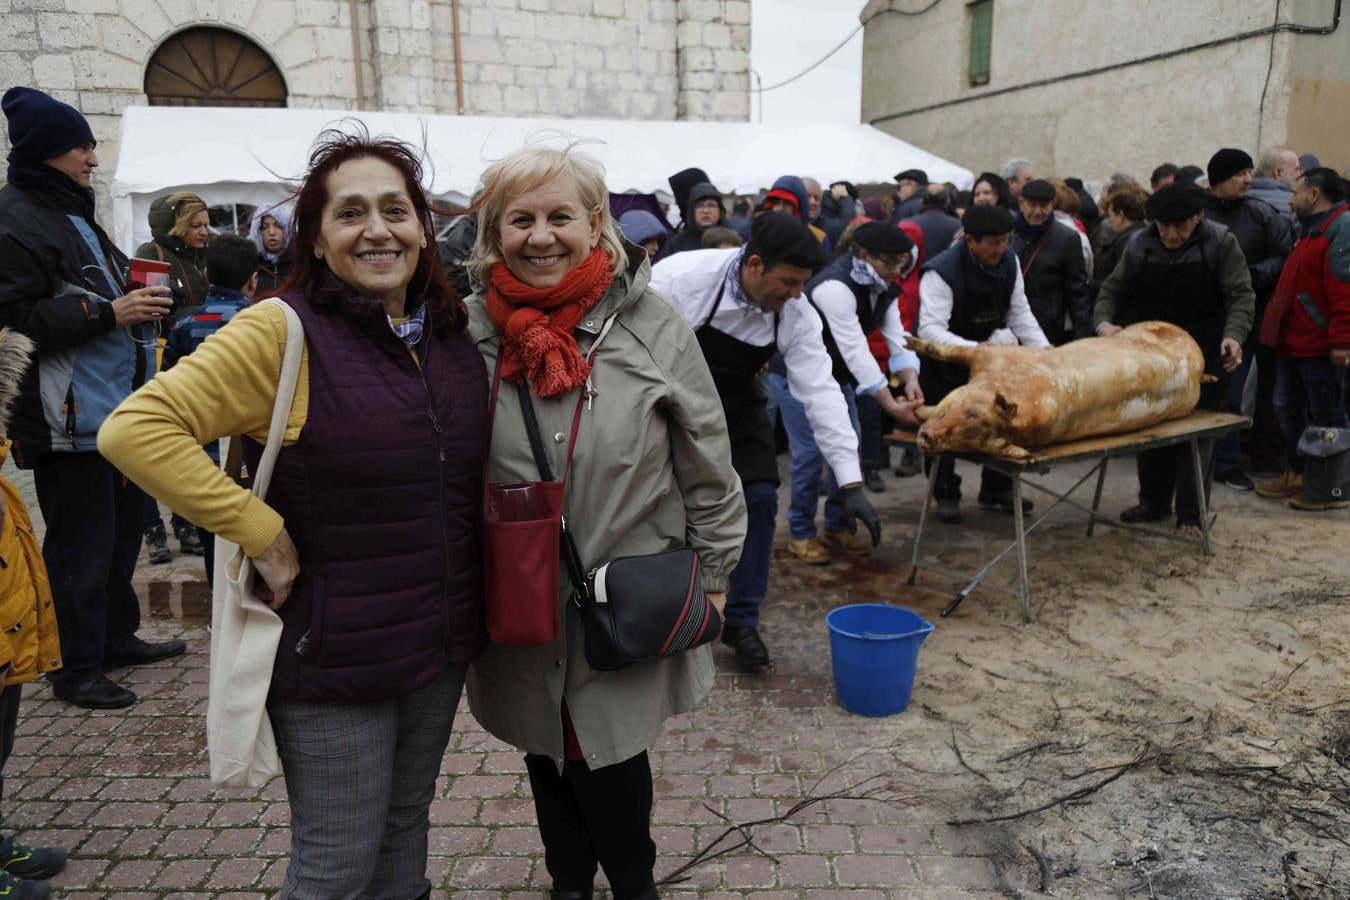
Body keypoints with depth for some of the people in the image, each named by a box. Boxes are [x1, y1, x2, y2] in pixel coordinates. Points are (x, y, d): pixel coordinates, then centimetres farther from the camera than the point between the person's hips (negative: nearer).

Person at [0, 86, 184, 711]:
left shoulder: (74, 214, 18)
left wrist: (137, 305, 11)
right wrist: (108, 312, -21)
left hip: (112, 408, 10)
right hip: (67, 418, -10)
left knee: (119, 530, 16)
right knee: (81, 543, -2)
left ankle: (116, 638, 30)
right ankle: (76, 670, 10)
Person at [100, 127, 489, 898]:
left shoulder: (454, 336, 3)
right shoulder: (283, 332, -15)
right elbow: (134, 429, -20)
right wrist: (259, 531, -20)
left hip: (443, 643, 6)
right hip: (334, 655, -5)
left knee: (405, 829, 23)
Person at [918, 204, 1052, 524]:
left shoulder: (1009, 261, -8)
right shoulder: (941, 271, -27)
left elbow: (1019, 313, 3)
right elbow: (930, 329, -35)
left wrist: (1045, 350, -9)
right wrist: (977, 350, -45)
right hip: (945, 363, -6)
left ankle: (996, 491, 30)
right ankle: (946, 496, 20)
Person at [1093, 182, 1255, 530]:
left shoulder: (1221, 243, -8)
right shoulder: (1140, 246, 0)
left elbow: (1241, 296, -11)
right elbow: (1113, 289, 7)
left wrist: (1233, 335, -29)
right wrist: (1104, 321, -13)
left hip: (1203, 357, -3)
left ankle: (1191, 513, 10)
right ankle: (1153, 502, 25)